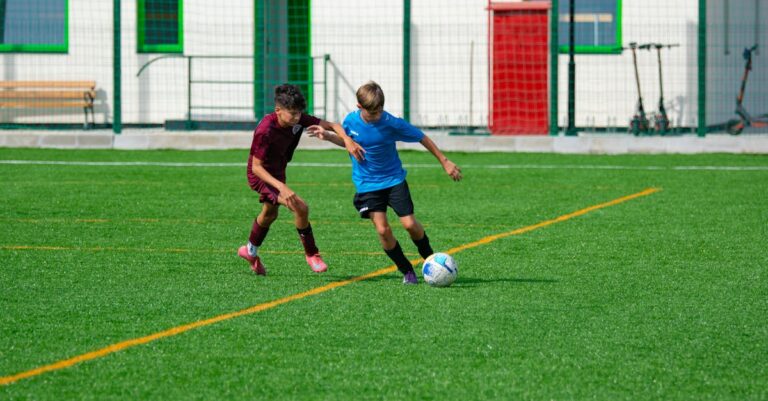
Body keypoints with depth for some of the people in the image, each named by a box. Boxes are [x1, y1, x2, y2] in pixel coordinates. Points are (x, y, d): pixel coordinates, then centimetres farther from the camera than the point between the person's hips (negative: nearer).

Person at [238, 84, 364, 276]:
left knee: (270, 213, 30)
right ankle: (312, 255, -5)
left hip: (278, 172, 8)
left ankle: (250, 251, 56)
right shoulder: (265, 130, -35)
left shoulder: (299, 120, -18)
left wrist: (347, 140, -34)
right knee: (300, 208, -24)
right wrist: (281, 187, -43)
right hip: (261, 175, -8)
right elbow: (256, 167, -32)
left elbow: (332, 125, -13)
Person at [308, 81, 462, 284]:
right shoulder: (350, 121, -9)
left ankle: (431, 259, 19)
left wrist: (445, 162, -3)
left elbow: (422, 138, -7)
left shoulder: (391, 123, -18)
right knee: (382, 230, -11)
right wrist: (328, 136, -4)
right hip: (367, 185, 1)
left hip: (394, 179, -1)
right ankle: (407, 271, 7)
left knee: (410, 224, -9)